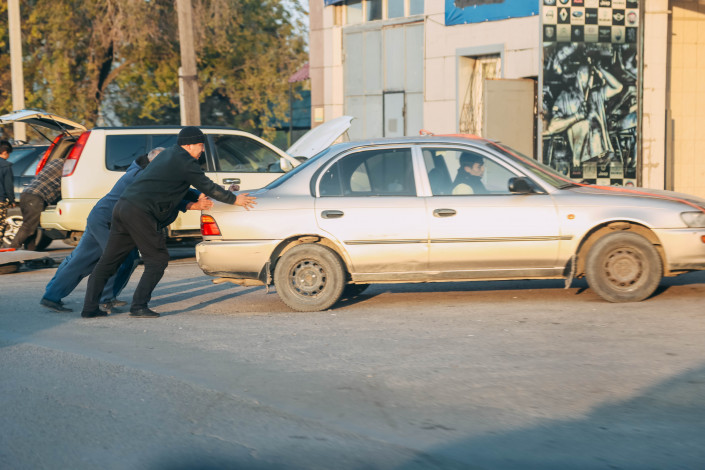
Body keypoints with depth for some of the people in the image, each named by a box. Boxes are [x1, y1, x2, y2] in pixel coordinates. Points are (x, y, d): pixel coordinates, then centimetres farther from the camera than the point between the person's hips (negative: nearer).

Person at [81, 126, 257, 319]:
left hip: (122, 207, 9)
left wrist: (196, 200, 33)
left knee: (108, 260, 9)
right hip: (140, 212, -9)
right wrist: (234, 199, 10)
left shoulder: (168, 154, 25)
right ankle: (139, 306, -3)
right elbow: (207, 186, -1)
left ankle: (90, 307, 10)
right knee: (157, 260, 1)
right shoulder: (185, 162, -3)